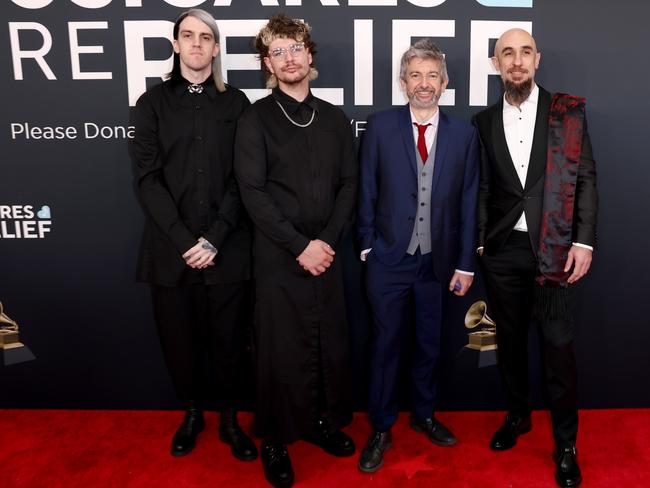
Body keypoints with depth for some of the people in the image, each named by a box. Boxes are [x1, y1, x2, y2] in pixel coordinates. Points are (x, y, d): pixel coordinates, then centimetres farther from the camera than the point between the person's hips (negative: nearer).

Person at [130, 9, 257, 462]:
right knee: (179, 339, 10)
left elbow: (242, 180, 0)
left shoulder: (235, 103, 6)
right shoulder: (153, 102, 7)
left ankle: (230, 418, 28)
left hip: (227, 249, 0)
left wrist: (214, 239, -11)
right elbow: (148, 178, -2)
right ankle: (191, 413, 34)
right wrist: (184, 241, -12)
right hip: (171, 248, 1)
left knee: (229, 339, 6)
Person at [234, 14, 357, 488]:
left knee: (331, 343, 11)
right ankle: (276, 440, 23)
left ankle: (325, 420, 32)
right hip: (279, 256, -3)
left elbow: (348, 184, 7)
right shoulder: (256, 119, -3)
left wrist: (328, 241, -5)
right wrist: (300, 247, -14)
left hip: (326, 251, 4)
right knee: (282, 349, 4)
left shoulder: (334, 118, 9)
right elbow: (253, 192, -10)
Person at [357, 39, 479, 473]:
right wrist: (368, 245, -3)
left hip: (438, 262, 2)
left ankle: (424, 414, 38)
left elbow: (468, 203, 2)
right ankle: (381, 429, 25)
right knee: (386, 344, 8)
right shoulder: (380, 127, -3)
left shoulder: (464, 135, 2)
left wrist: (465, 263, 1)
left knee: (429, 344, 16)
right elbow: (367, 192, 0)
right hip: (390, 259, -2)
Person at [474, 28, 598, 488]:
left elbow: (585, 178, 0)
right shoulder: (485, 121, 7)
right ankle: (518, 416, 34)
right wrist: (478, 243, 5)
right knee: (510, 339, 13)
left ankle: (565, 443, 18)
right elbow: (483, 189, 8)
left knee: (558, 345, 1)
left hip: (554, 248, -2)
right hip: (502, 250, 2)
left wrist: (584, 241, -7)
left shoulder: (568, 110, 2)